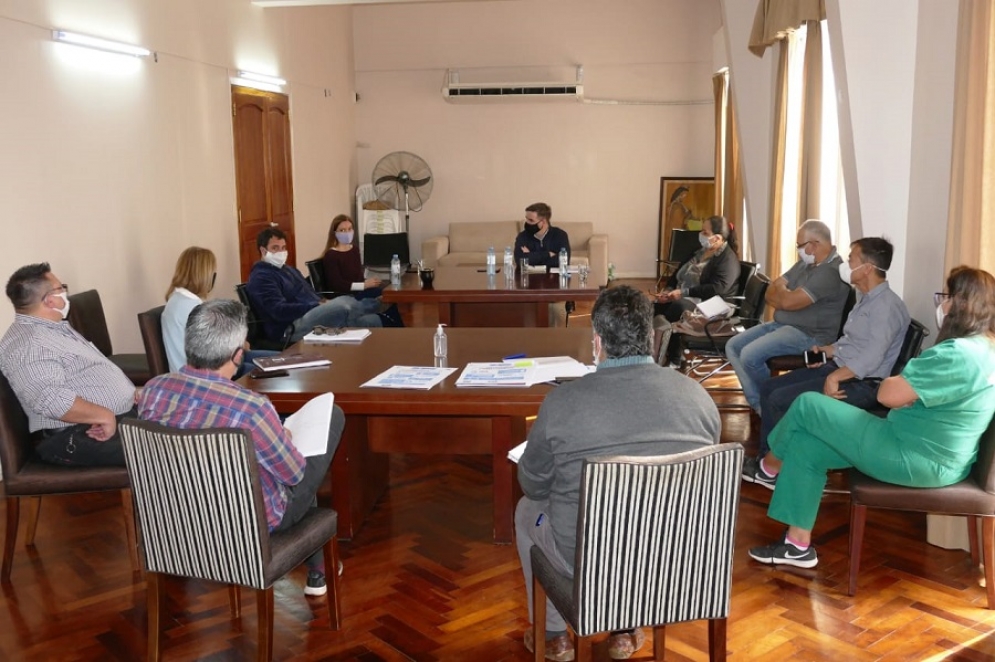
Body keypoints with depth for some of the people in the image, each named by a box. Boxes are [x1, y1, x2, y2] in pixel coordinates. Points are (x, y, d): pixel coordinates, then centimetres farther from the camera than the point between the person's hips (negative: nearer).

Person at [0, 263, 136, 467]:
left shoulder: (56, 328, 17)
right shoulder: (27, 345, -16)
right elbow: (51, 399, -29)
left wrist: (129, 394, 14)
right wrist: (104, 415, -25)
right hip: (76, 437, -11)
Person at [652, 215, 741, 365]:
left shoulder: (728, 259, -9)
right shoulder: (701, 251, 17)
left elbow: (717, 288, -23)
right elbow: (678, 274, 18)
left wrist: (684, 292, -26)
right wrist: (668, 290, -3)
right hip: (682, 298, 8)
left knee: (678, 307, -36)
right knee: (654, 308, -18)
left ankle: (672, 358, -24)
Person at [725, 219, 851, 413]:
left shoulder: (831, 271, -20)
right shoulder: (805, 263, 13)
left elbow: (788, 301, -24)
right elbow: (771, 292, 12)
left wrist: (780, 290, -1)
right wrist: (784, 294, -10)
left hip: (808, 335, -10)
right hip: (782, 324, 10)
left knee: (749, 355, -26)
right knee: (733, 346, 1)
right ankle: (758, 403, -4)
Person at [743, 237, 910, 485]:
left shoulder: (887, 305, -19)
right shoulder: (867, 299, 14)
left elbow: (871, 358, -28)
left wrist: (834, 377, -28)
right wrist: (829, 351, 12)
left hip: (861, 384, -10)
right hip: (837, 368, 10)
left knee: (781, 399, -19)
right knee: (769, 389, 4)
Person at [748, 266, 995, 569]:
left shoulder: (959, 354, -24)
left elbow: (887, 394, -22)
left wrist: (897, 378, -1)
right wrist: (908, 383, -5)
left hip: (917, 459, -10)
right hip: (934, 456, 10)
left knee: (807, 405, -4)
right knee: (806, 443, 8)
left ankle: (772, 464, 25)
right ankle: (798, 544, 11)